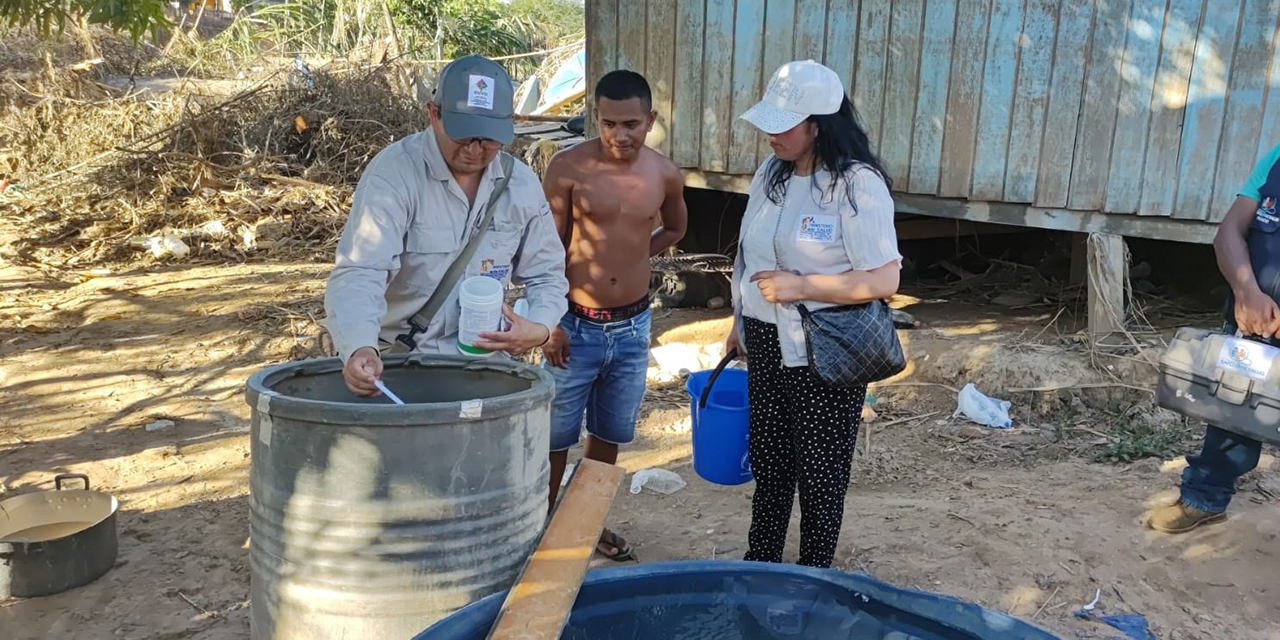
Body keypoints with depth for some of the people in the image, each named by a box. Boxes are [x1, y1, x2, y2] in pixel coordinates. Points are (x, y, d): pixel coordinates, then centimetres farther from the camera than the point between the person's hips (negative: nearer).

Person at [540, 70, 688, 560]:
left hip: (633, 326, 4)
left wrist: (630, 256, 5)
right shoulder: (568, 168, -13)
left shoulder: (665, 174, -2)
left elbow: (674, 229, 18)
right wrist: (551, 322, -12)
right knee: (556, 434, 8)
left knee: (611, 432, 18)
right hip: (577, 325, -3)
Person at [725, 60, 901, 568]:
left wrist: (800, 286, -24)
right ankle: (760, 565, 37)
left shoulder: (858, 185, -18)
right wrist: (740, 321, 17)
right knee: (768, 463, 19)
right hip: (767, 346, 7)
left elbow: (883, 280, -20)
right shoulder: (772, 173, 4)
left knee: (820, 472, 8)